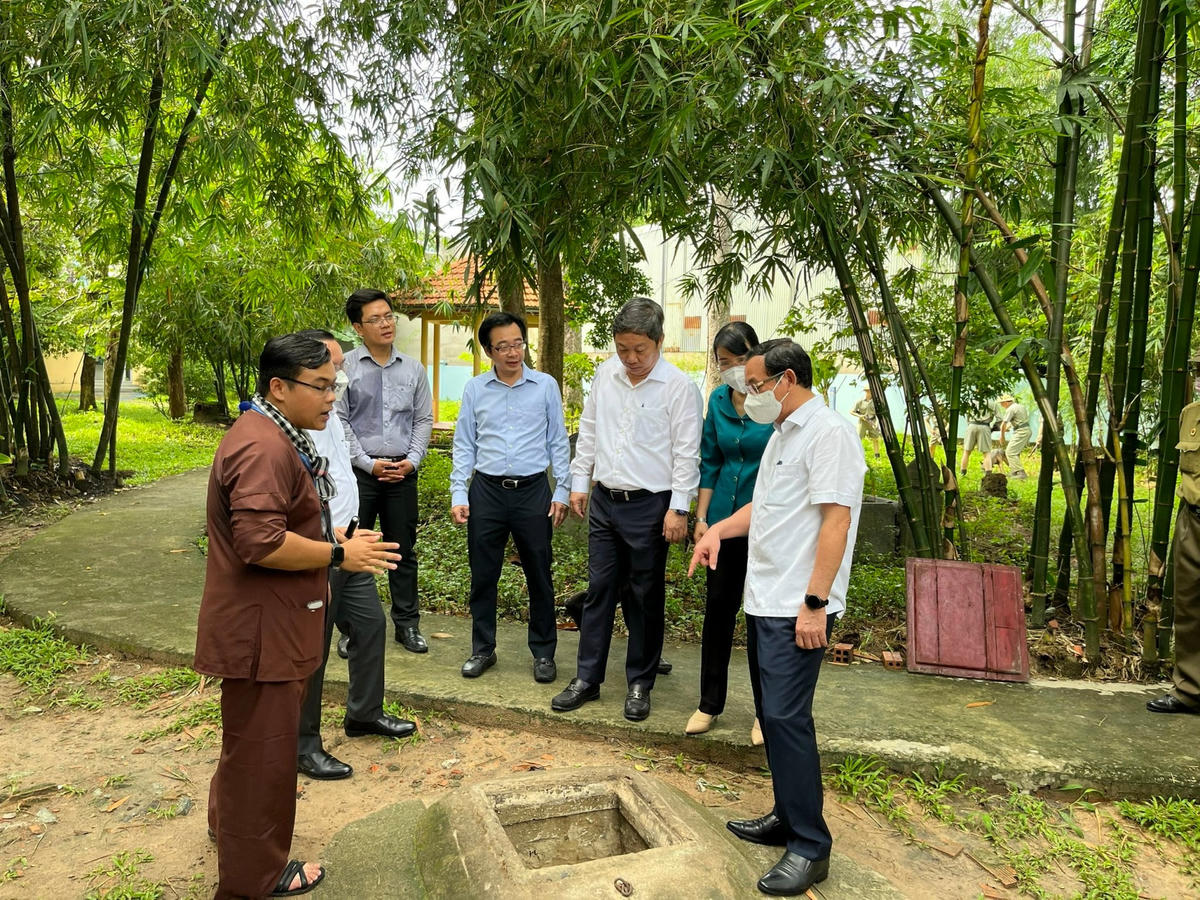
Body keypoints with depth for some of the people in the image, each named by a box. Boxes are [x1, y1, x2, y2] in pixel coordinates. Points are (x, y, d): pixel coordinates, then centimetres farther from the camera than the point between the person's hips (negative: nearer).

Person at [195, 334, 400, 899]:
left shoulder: (280, 437, 12)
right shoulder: (263, 448, -25)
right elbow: (261, 543, -32)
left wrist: (334, 540, 11)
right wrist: (338, 554, -22)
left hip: (270, 622, 11)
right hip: (259, 628, -11)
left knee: (251, 737, 28)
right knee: (262, 746, 5)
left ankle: (228, 821, 50)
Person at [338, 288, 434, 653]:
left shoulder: (413, 369, 7)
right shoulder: (344, 367, -3)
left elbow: (423, 420, 9)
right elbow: (338, 422, -5)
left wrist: (412, 460, -4)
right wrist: (368, 463, -10)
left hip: (402, 472, 3)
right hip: (359, 471, -2)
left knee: (403, 550, 11)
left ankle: (407, 623, 23)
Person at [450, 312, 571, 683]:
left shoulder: (546, 386, 2)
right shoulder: (475, 389, 5)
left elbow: (558, 442, 5)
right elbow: (464, 445, 7)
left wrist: (562, 491, 0)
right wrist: (458, 494, 0)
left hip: (533, 490, -1)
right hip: (486, 490, 1)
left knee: (539, 576, 7)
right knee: (482, 575, 8)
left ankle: (543, 652, 21)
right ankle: (482, 649, 24)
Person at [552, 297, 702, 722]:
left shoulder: (679, 387, -10)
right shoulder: (606, 373, 5)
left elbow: (686, 452, -10)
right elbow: (588, 430, 14)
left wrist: (678, 508, -13)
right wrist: (579, 481, 12)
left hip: (650, 506, -5)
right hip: (605, 500, 5)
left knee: (645, 598, 7)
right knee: (599, 590, 11)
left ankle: (640, 683, 23)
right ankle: (587, 678, 22)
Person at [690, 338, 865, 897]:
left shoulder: (829, 434, -14)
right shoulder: (782, 434, 17)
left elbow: (835, 520, -20)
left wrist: (815, 603, -23)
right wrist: (719, 529, 13)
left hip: (797, 607, -10)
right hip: (764, 599, 10)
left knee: (786, 716, -9)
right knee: (771, 714, 15)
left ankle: (810, 848, 3)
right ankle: (788, 818, 28)